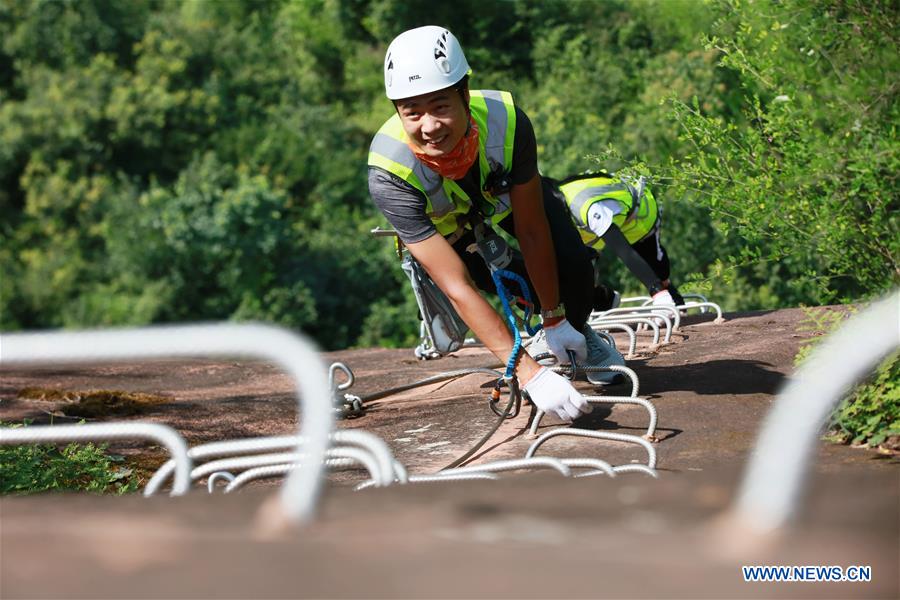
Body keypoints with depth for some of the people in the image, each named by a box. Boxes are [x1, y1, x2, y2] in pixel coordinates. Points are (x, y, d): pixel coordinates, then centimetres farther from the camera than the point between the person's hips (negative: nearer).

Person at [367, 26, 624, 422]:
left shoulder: (504, 119, -38)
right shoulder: (389, 172, -42)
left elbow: (531, 231, -25)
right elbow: (458, 287, -43)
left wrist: (555, 320, -20)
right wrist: (531, 374, -48)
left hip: (506, 197, 1)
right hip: (443, 227, 0)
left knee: (571, 262, -24)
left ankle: (577, 334, 9)